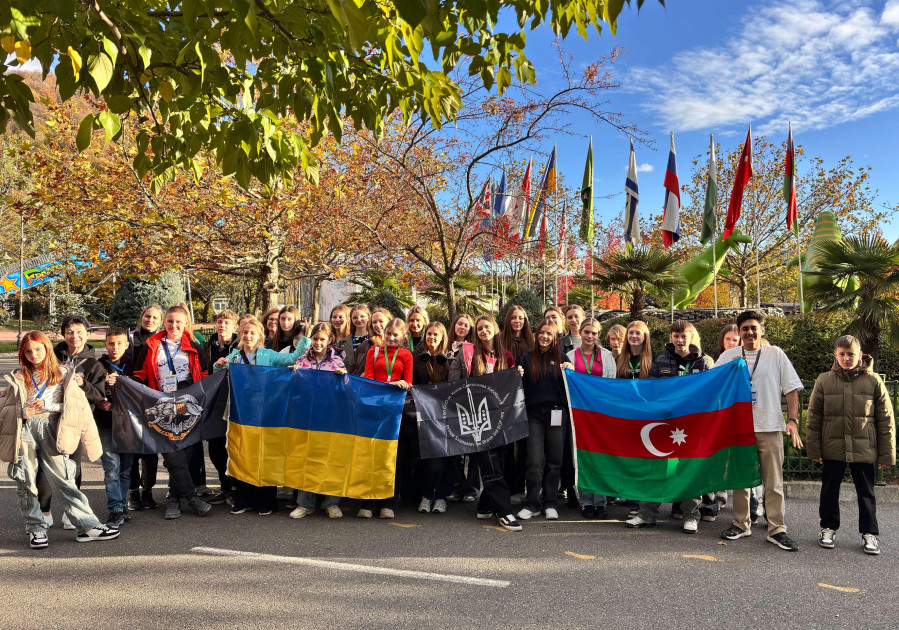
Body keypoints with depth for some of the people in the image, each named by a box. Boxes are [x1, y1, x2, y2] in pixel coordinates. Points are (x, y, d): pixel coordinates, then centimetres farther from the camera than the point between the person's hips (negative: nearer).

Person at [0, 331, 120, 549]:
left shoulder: (62, 374, 8)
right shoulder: (18, 378, 13)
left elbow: (76, 405, 5)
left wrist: (50, 406, -8)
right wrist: (21, 411, -7)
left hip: (51, 429, -2)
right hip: (24, 430, 2)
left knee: (63, 479, -5)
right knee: (26, 482, 4)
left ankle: (87, 526, -4)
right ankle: (36, 529, 16)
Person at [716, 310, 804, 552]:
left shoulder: (775, 354, 4)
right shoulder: (729, 356, 7)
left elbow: (791, 388, 2)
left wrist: (792, 420, -7)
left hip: (770, 427, -1)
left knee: (774, 482, 2)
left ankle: (777, 529, 10)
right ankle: (741, 524, 23)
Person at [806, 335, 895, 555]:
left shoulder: (873, 381, -1)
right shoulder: (824, 381, 1)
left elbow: (886, 420, 2)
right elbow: (814, 418, 2)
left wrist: (887, 453, -1)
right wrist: (813, 448, -2)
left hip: (864, 449, -1)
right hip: (832, 448, 1)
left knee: (866, 492, 10)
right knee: (829, 490, 12)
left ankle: (869, 533, 23)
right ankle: (828, 527, 28)